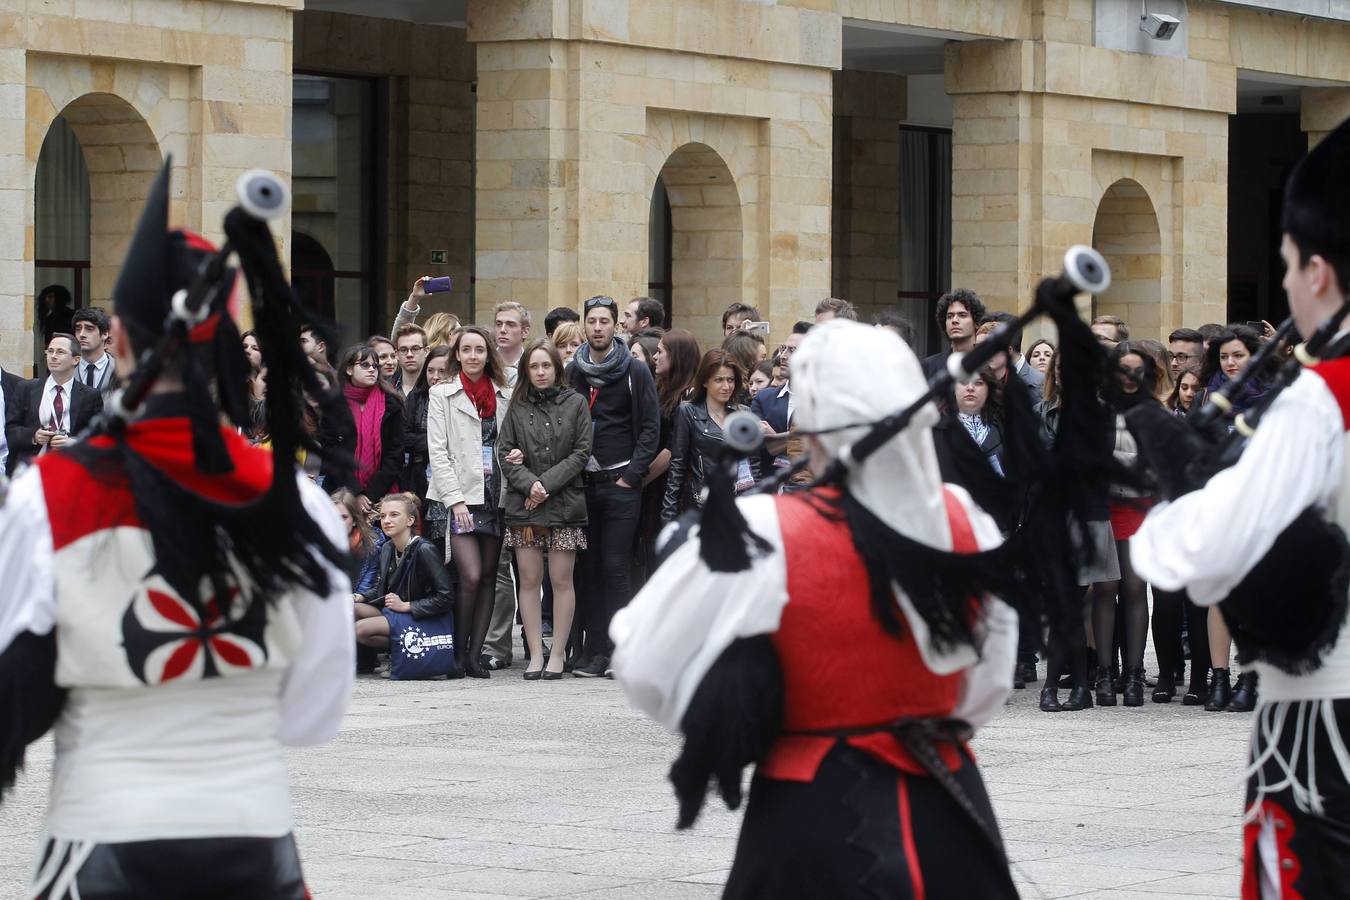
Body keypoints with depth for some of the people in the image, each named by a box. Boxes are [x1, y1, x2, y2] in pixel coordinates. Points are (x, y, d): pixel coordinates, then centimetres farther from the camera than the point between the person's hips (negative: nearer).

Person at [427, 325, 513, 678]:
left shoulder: (504, 396, 13)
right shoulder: (442, 394, 4)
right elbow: (437, 451, -3)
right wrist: (455, 499, -12)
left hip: (495, 495, 4)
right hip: (459, 496, -4)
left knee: (488, 577, 2)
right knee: (471, 576, -14)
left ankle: (475, 654, 4)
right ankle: (458, 652, -2)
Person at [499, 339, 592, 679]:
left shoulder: (575, 403, 5)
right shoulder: (517, 408, 9)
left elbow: (581, 452, -1)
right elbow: (506, 453, 4)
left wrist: (547, 483, -9)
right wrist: (529, 483, -13)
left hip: (564, 502, -1)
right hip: (524, 505, 1)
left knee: (561, 580, -1)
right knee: (529, 581, 1)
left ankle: (558, 654, 4)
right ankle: (535, 654, 5)